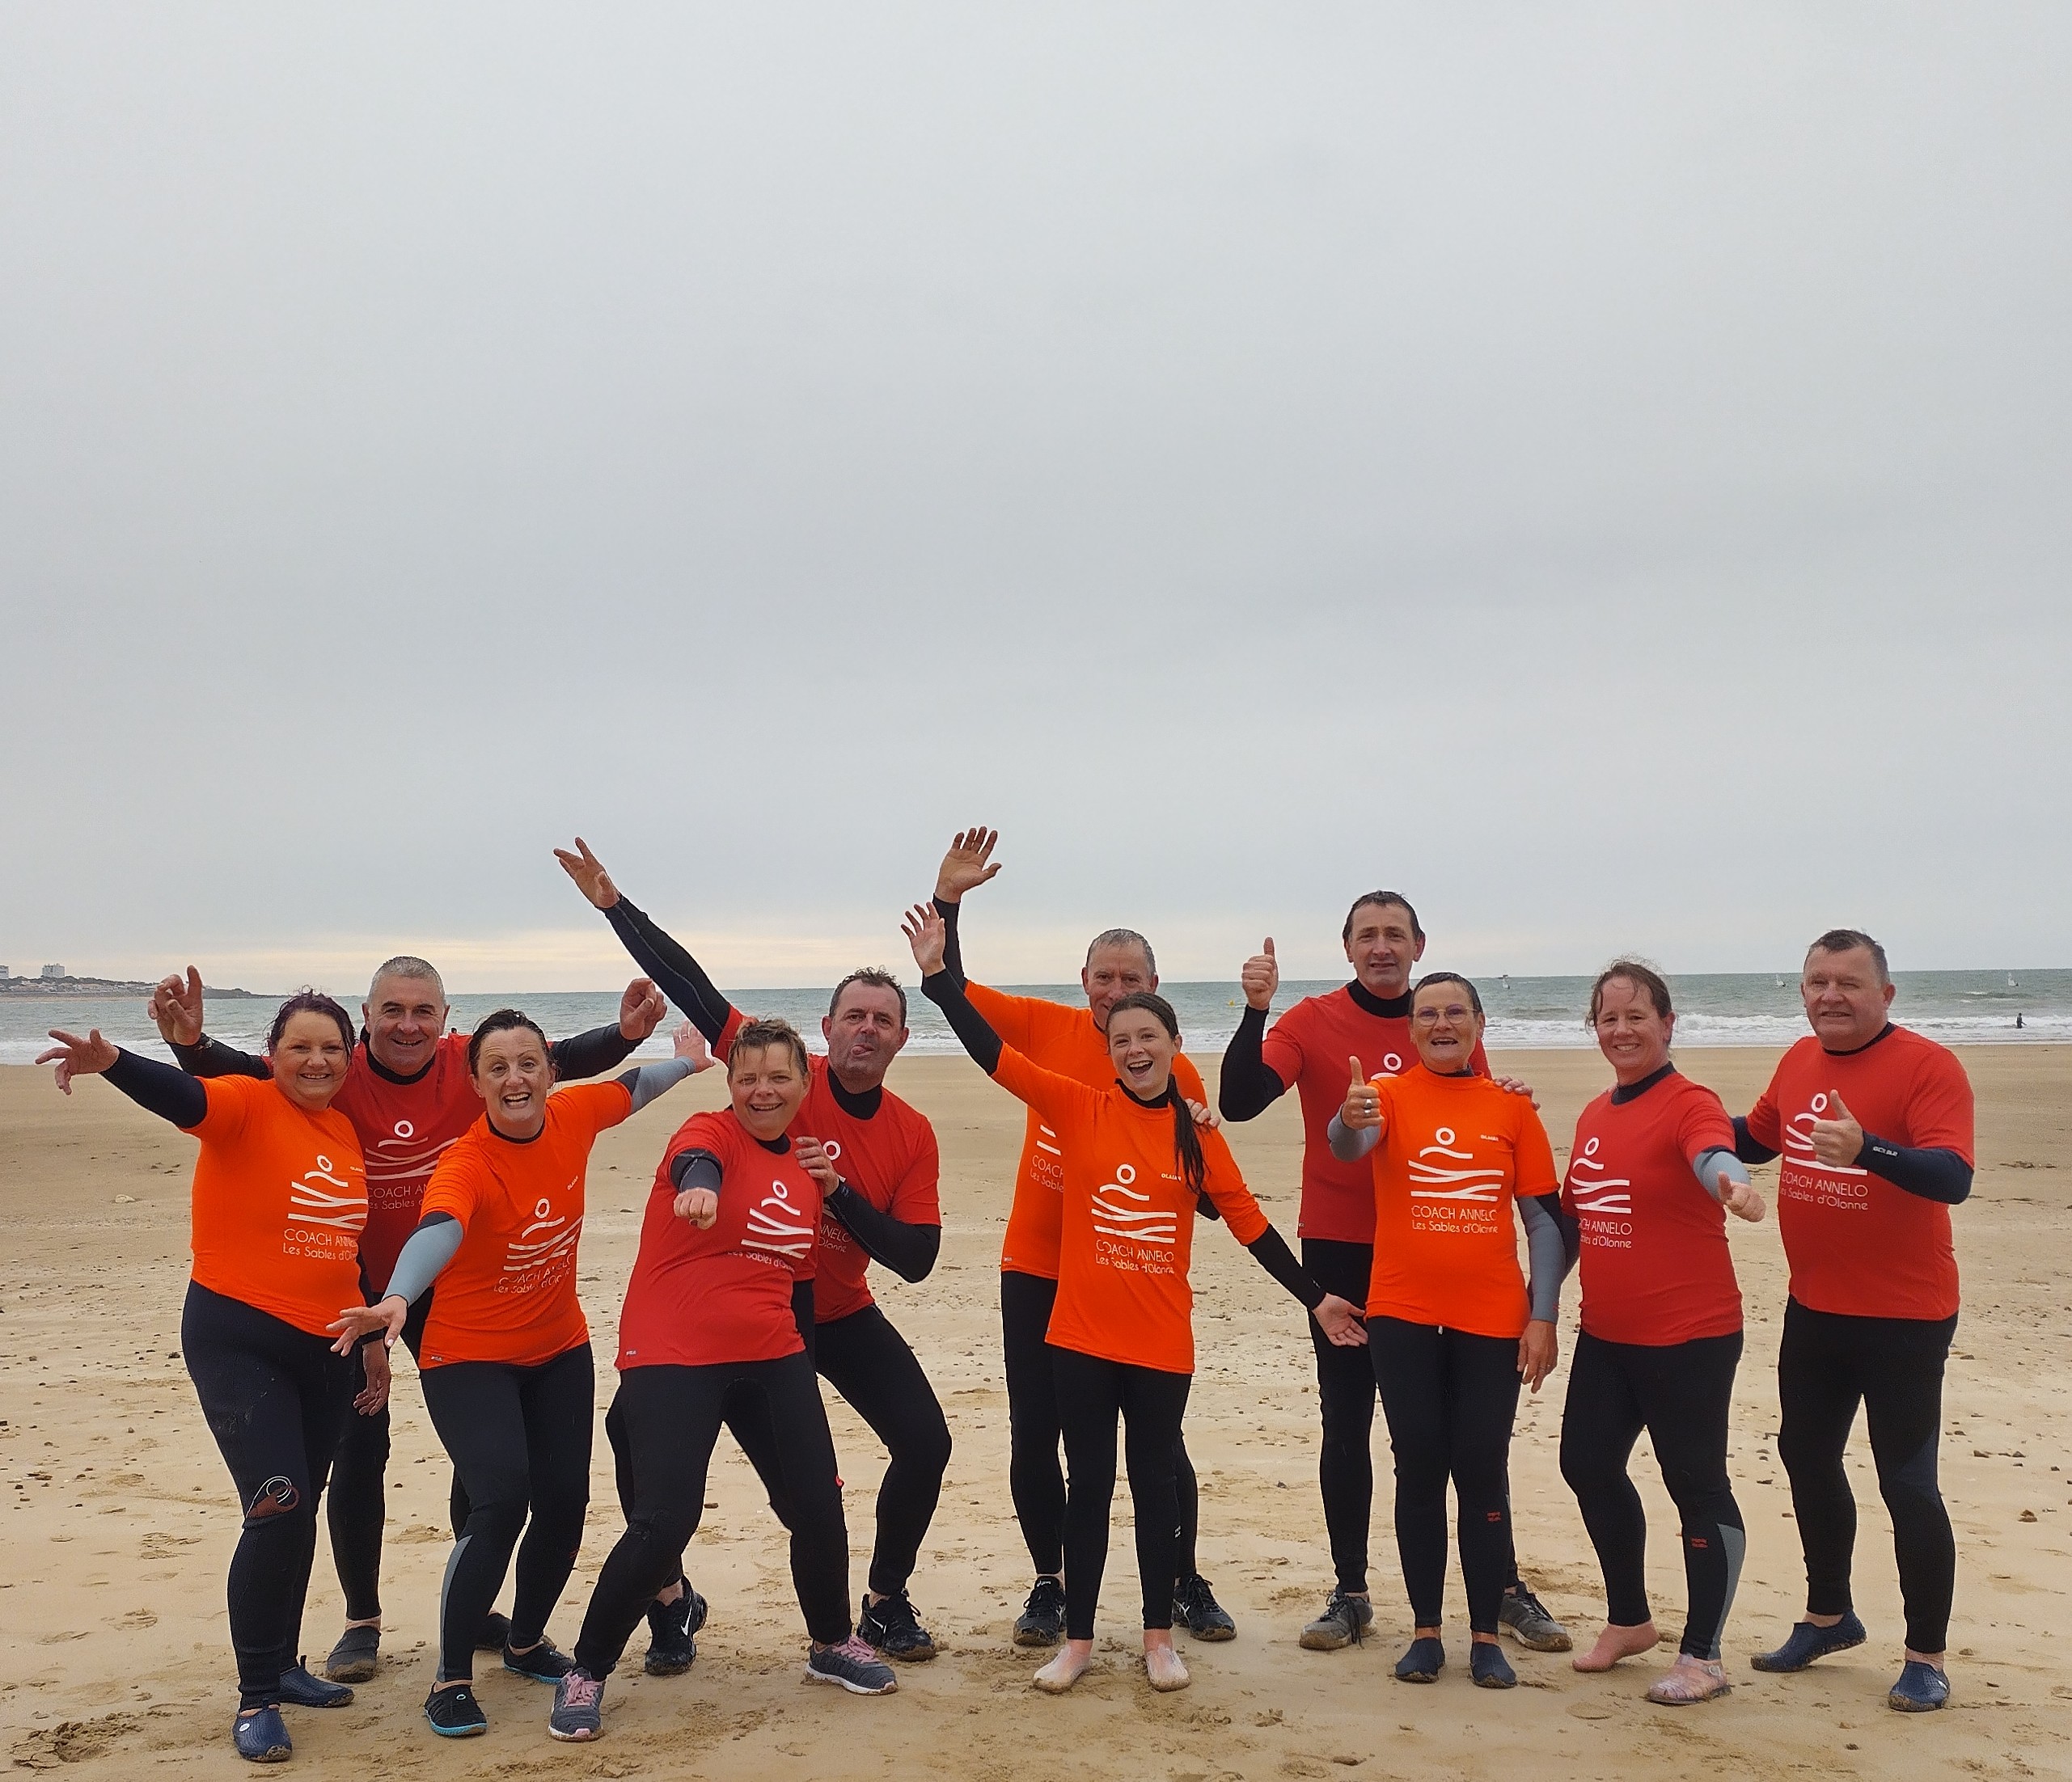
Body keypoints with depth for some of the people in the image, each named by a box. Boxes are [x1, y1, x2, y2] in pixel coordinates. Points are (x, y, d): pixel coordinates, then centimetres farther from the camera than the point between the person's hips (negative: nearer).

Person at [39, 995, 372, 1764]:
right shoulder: (247, 1105, -11)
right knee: (277, 1510, -14)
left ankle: (281, 1665, 33)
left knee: (299, 1511, 16)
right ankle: (256, 1698, 2)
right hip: (237, 1338, -6)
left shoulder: (345, 1130, 7)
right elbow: (180, 1096, -33)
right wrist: (111, 1061, -54)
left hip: (324, 1346, 6)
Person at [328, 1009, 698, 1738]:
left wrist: (692, 1059, 28)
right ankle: (451, 1678, -3)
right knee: (502, 1499, -21)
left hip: (559, 1350, 6)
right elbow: (436, 1230, -47)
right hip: (470, 1357, -6)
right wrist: (396, 1298, -66)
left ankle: (526, 1641, 34)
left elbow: (632, 1087, 11)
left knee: (565, 1500, 6)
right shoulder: (466, 1164, -27)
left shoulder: (573, 1117, -10)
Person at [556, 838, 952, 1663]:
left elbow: (916, 1258, -12)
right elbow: (691, 986, -19)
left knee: (926, 1444, -2)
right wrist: (615, 905, -22)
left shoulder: (913, 1136, -7)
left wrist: (840, 1192, -25)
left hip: (843, 1314, 4)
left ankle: (886, 1601, 20)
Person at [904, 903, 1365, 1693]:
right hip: (1080, 1334, 0)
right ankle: (1078, 1639, 22)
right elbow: (992, 1053, -9)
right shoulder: (1078, 1109, -3)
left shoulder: (1197, 1134, 0)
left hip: (1161, 1341, 0)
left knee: (1154, 1482, 11)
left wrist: (1314, 1297, 7)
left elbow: (1249, 1222, 6)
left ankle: (1159, 1636, 25)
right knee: (1088, 1483, 9)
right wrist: (937, 974, -16)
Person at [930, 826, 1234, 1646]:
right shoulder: (1047, 1029, -1)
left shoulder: (1179, 1074, -5)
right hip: (1038, 1274, 2)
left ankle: (1187, 1585, 25)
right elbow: (952, 990, -1)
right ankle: (1049, 1585, 26)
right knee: (1034, 1438, 7)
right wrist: (948, 899, -12)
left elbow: (1206, 1191, -1)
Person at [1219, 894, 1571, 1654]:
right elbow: (1238, 1102, -18)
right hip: (1342, 1250, -1)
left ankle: (1507, 1587, 20)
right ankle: (1350, 1592, 18)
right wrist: (1255, 1010, -28)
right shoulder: (1312, 1022, -6)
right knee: (1346, 1423, 7)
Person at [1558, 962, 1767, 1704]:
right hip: (1605, 1334, 8)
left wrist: (1731, 1182, -58)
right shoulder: (1595, 1114, 9)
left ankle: (1702, 1657, 18)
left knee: (1697, 1487, 2)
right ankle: (1629, 1620, 36)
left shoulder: (1689, 1103, -12)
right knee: (1587, 1463, 15)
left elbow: (1714, 1155, -35)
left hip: (1688, 1336, -8)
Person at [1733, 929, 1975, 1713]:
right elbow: (1756, 1139, 21)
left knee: (1906, 1483, 1)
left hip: (1903, 1316, -7)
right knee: (1807, 1460, 18)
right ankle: (1830, 1615, 39)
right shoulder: (1799, 1061, 4)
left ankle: (1926, 1657, 19)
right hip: (1814, 1308, 7)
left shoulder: (1929, 1066, -17)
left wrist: (1865, 1147, -45)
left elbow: (1953, 1178, -30)